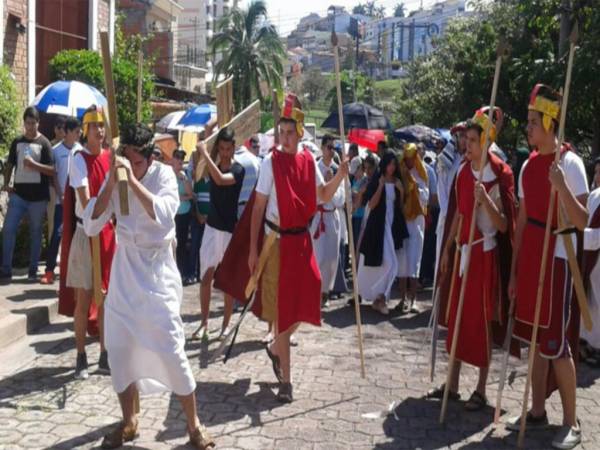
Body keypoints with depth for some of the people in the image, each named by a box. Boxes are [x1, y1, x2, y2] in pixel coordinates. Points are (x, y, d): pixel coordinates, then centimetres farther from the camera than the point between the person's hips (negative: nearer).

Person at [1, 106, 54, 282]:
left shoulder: (44, 143, -1)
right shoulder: (17, 142, 9)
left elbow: (52, 170, -6)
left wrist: (34, 164, -20)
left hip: (38, 196, -3)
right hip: (18, 194, 3)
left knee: (35, 233, 6)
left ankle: (33, 270, 15)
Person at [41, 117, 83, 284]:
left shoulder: (80, 149, 5)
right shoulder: (56, 150, -2)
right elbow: (54, 175, -1)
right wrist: (61, 196, -9)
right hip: (62, 199, -3)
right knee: (57, 234, -6)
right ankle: (49, 270, -2)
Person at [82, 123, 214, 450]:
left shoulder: (163, 174, -11)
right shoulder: (113, 177, -1)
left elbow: (164, 216, -30)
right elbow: (91, 226, -9)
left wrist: (132, 179, -33)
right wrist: (110, 183, -18)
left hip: (156, 272, -4)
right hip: (123, 271, 4)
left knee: (171, 351, -7)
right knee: (119, 349, 7)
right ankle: (128, 422, 26)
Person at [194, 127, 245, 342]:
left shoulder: (238, 170, -12)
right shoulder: (213, 166, 6)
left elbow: (221, 179, -30)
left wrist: (205, 154, -28)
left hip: (230, 229, -4)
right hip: (212, 227, 4)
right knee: (205, 276, 3)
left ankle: (226, 324, 15)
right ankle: (204, 323, 10)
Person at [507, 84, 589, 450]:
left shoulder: (570, 163, -10)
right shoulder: (528, 165, 11)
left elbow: (583, 222, -17)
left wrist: (562, 186, -30)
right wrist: (514, 268, 14)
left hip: (557, 258, -7)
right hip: (530, 257, 7)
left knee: (558, 341, -4)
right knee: (535, 338, 12)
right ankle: (538, 410, 24)